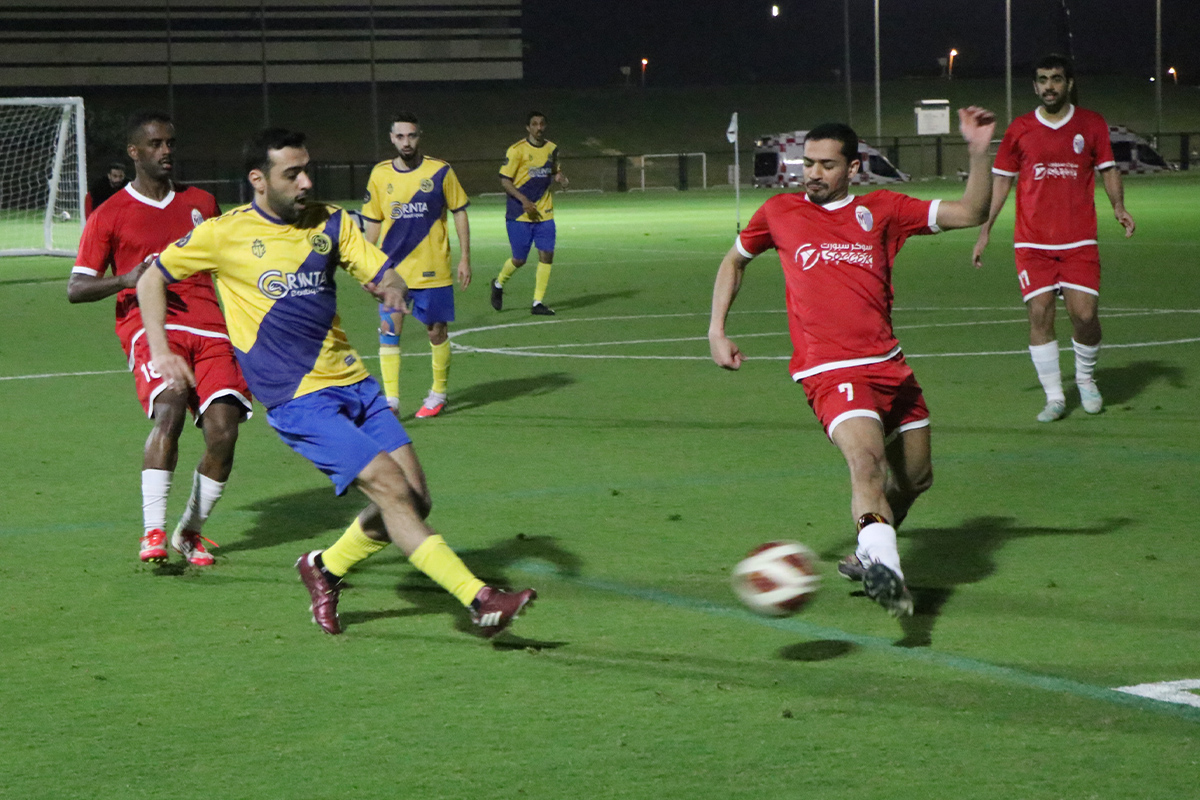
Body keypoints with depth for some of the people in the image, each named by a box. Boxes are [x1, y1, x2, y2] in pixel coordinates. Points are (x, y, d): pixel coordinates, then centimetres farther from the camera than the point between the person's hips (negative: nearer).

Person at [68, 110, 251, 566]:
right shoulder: (110, 216, 6)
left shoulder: (200, 202, 20)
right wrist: (126, 280, -13)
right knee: (169, 408, -30)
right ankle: (153, 533, -29)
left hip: (208, 328, 4)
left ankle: (190, 532, 9)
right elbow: (75, 289, 3)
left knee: (223, 430, -12)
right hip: (150, 324, -4)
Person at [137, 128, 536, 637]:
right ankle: (478, 600, -20)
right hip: (296, 399, -6)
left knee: (415, 500, 0)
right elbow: (152, 278, 6)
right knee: (390, 486, -18)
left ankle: (324, 568, 22)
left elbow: (385, 275, 9)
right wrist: (159, 351, -4)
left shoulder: (330, 223, 8)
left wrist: (393, 288, -16)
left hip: (353, 383, 6)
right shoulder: (226, 233, -4)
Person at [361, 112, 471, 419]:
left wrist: (464, 258, -1)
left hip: (432, 268, -1)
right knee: (389, 329, -8)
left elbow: (459, 213, 3)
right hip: (392, 268, 1)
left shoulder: (440, 172, -4)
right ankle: (391, 399, -6)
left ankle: (438, 394, 23)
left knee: (436, 330, 6)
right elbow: (373, 222, 11)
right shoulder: (380, 174, 3)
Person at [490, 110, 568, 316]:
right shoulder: (517, 150, -10)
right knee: (519, 260, 0)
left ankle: (538, 302, 0)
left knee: (547, 255, -7)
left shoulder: (552, 149, 8)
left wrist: (559, 177, -1)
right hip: (519, 214, -5)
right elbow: (505, 180, -10)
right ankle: (499, 284, 30)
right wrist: (524, 201, -21)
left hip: (544, 213, 5)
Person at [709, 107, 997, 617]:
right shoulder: (780, 213, 10)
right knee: (867, 460, -30)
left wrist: (978, 153, -7)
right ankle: (883, 568, -48)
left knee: (915, 479, 15)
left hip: (888, 365, 4)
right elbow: (735, 260, 27)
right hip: (829, 374, -4)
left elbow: (970, 213, 6)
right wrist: (717, 331, 18)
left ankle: (867, 556, 39)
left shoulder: (880, 211, 9)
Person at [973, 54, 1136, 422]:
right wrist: (985, 230, 8)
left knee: (1085, 315, -9)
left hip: (1079, 239, 0)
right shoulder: (1019, 129, 5)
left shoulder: (1091, 124, 5)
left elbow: (1108, 169, 11)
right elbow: (1001, 180, 11)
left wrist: (1118, 206, -7)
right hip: (1032, 240, 1)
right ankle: (1054, 397, 3)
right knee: (1039, 315, -7)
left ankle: (1086, 378, 20)